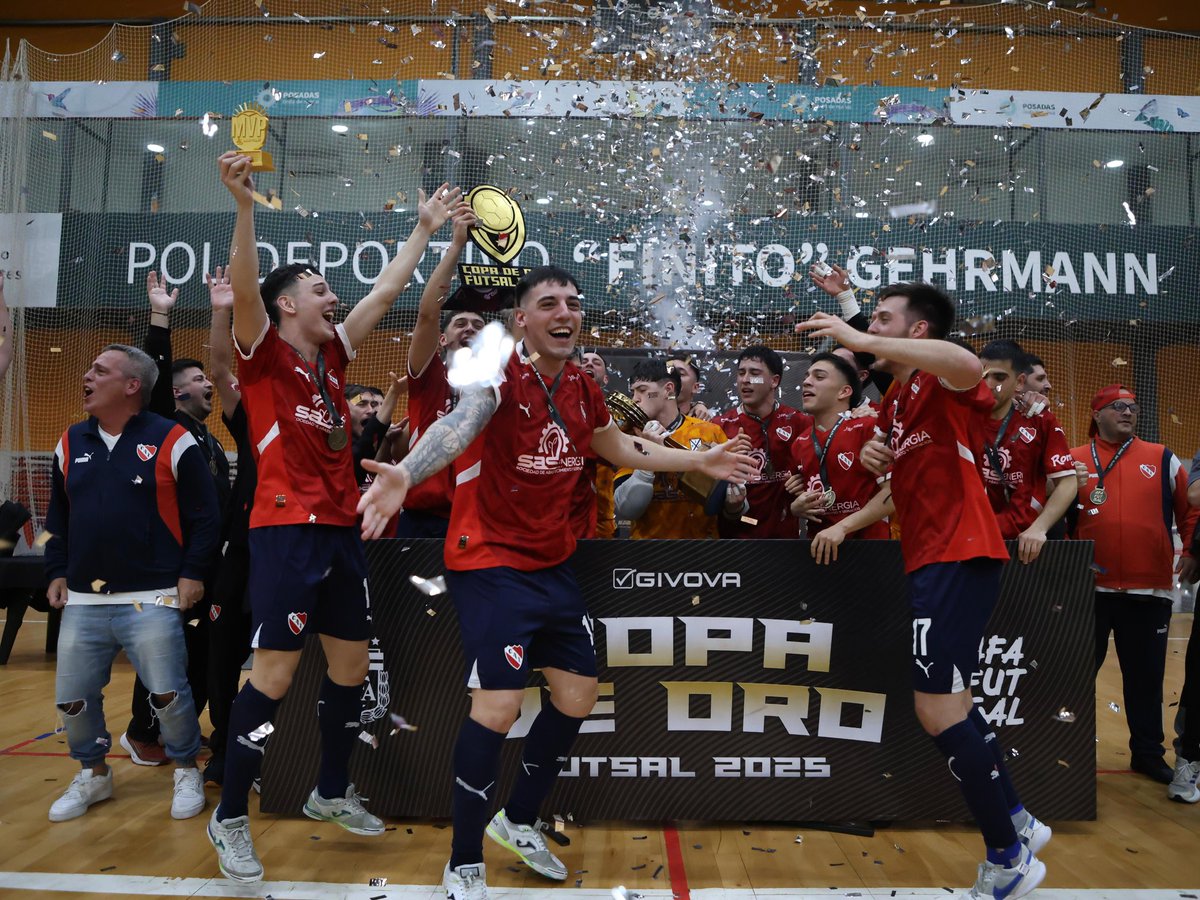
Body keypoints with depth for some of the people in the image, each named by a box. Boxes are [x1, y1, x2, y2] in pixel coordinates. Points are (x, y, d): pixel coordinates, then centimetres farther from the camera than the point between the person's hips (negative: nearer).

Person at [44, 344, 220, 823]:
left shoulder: (172, 441, -7)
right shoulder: (70, 443, 11)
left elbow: (203, 515, -6)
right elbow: (57, 517, 19)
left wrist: (193, 573, -10)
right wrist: (57, 573, 11)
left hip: (151, 600, -5)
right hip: (82, 602, 6)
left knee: (168, 694, -4)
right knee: (72, 699, 10)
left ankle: (187, 772, 19)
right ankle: (93, 774, 34)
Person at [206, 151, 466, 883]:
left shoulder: (332, 355, 15)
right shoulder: (264, 354, -2)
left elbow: (386, 293, 20)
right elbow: (244, 286, -20)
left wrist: (426, 230, 23)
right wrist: (245, 204, -32)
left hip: (342, 530, 7)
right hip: (287, 529, -7)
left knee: (351, 665, 12)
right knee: (276, 672, -5)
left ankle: (332, 793, 31)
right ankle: (231, 817, 13)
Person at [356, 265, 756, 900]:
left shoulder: (582, 388, 5)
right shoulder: (501, 374, -17)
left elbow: (622, 449, 23)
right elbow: (460, 423, -39)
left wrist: (700, 461, 26)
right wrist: (406, 473, -59)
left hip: (553, 563, 8)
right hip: (490, 562, -8)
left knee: (578, 694, 12)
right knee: (499, 704, -14)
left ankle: (518, 821, 36)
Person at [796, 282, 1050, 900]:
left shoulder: (940, 385, -9)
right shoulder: (895, 405, 19)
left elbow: (969, 366, -35)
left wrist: (860, 341, -33)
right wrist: (877, 461, 5)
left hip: (956, 559, -10)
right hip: (930, 560, 10)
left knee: (936, 708, -9)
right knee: (949, 705, 19)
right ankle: (1017, 823, 34)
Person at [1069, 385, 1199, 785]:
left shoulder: (1162, 459, 8)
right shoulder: (1074, 460, 3)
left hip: (1150, 589, 2)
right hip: (1090, 587, -1)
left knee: (1146, 676, 12)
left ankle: (1148, 753, 27)